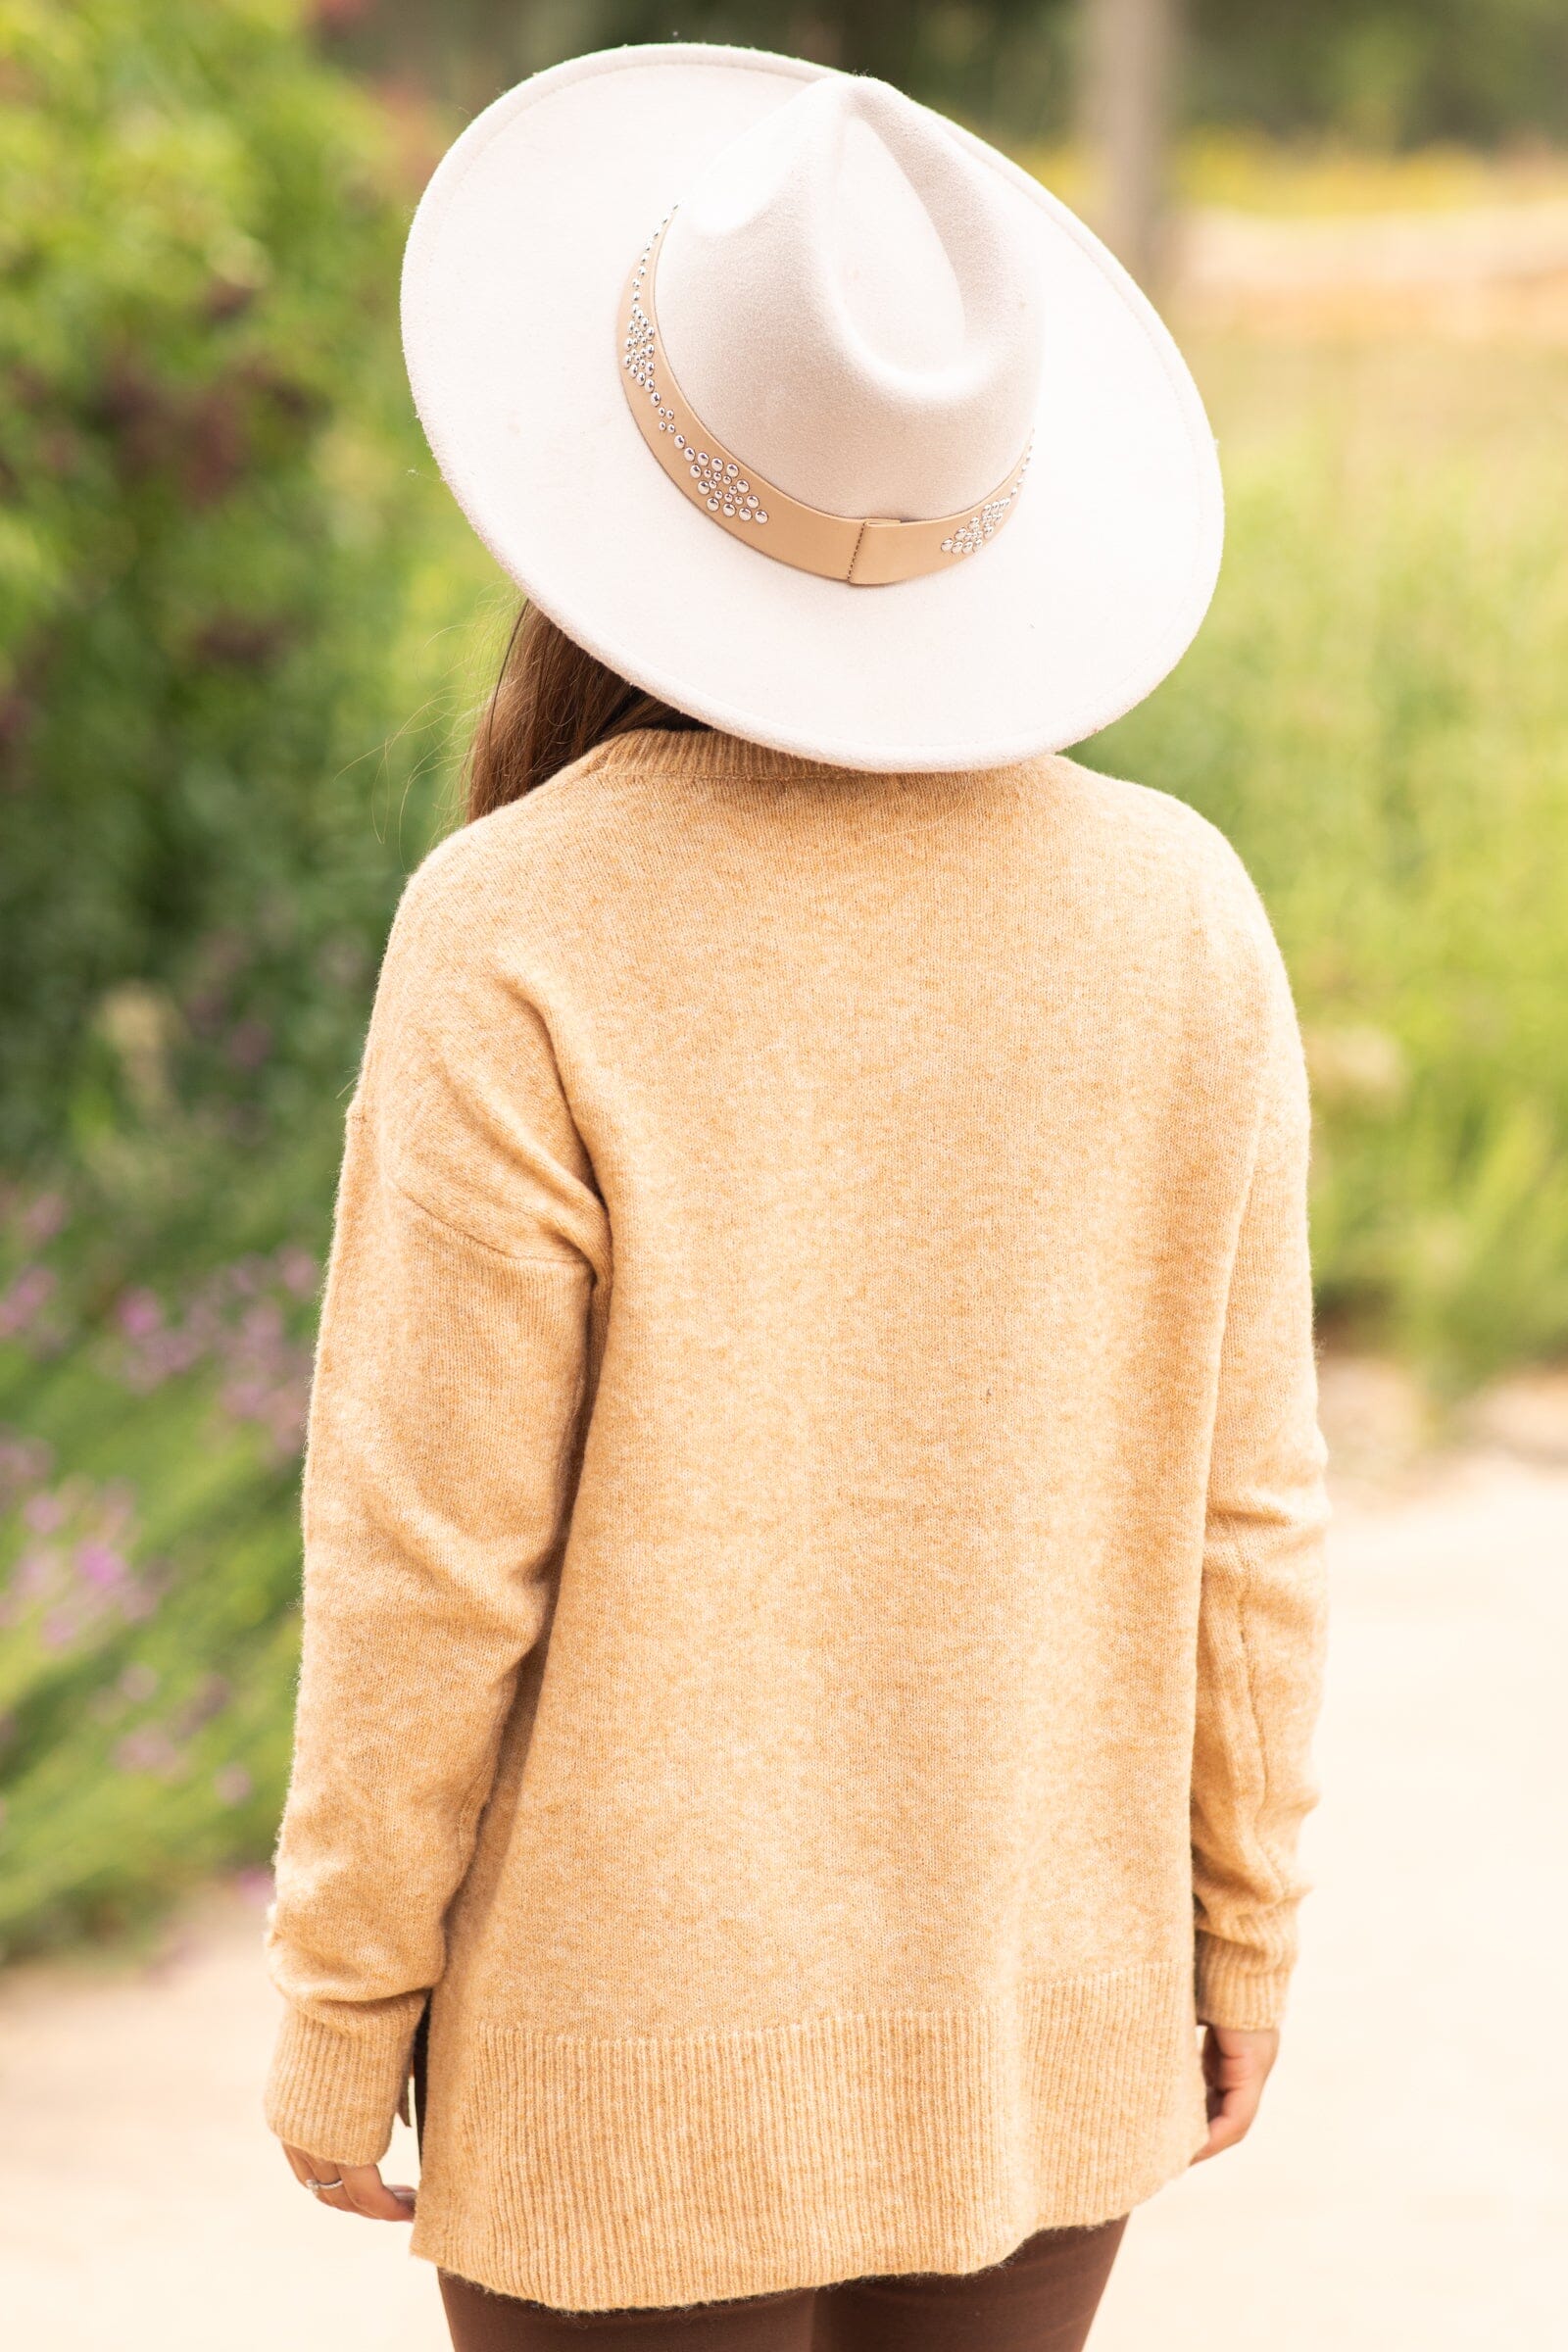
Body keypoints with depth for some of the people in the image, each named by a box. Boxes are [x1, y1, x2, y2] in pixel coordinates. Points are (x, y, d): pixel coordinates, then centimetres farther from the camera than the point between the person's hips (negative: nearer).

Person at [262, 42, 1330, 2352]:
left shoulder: (524, 938, -21)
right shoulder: (1175, 912, -9)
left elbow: (432, 1539, -16)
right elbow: (1231, 1506, -2)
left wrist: (342, 2005, -3)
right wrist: (1237, 1932, 12)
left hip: (646, 2042, -4)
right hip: (1036, 2016, 4)